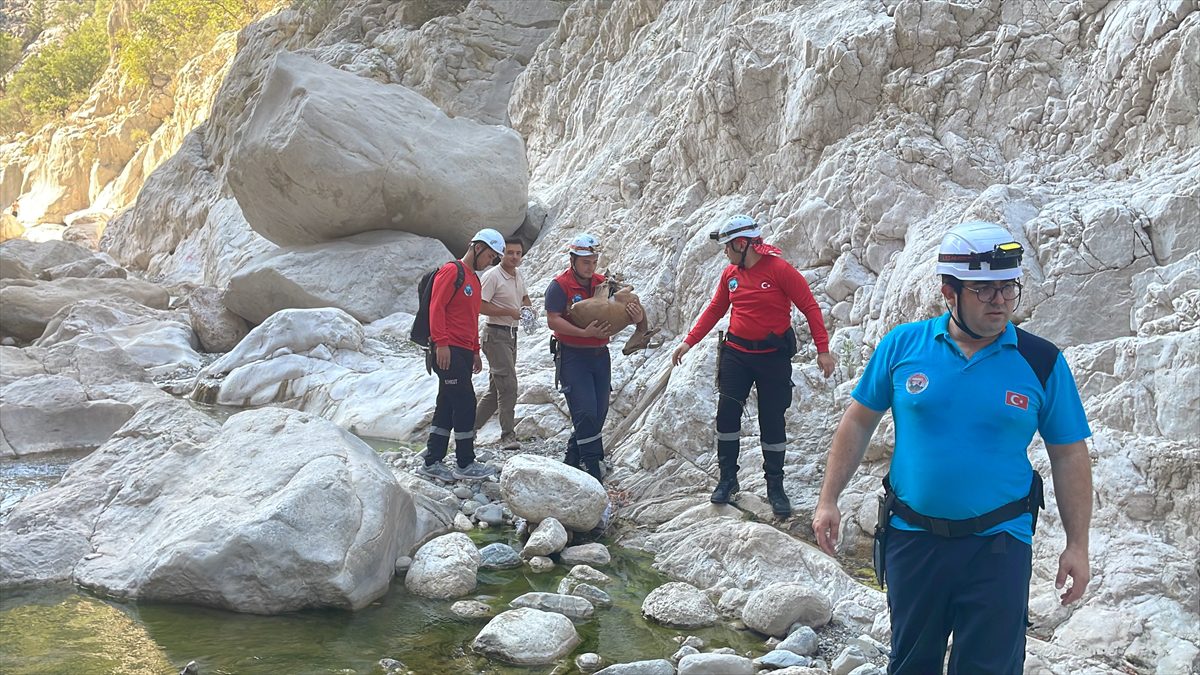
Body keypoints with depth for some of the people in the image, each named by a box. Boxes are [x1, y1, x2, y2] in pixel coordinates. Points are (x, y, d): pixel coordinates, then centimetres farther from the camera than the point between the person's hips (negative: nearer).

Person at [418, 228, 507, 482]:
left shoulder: (474, 279, 21)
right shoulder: (452, 271, -8)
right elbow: (436, 307, -16)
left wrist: (475, 352, 23)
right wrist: (441, 343, -22)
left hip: (464, 353, 10)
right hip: (449, 351, -10)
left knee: (447, 406, 10)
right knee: (465, 404, -7)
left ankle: (432, 463, 14)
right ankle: (465, 464, 1)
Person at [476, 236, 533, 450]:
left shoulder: (518, 276, 13)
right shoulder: (492, 276, -12)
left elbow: (524, 297, 31)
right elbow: (480, 306, -19)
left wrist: (529, 308, 8)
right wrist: (510, 312, -19)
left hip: (511, 334, 9)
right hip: (496, 334, -9)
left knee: (496, 388, 11)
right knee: (508, 385, -14)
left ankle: (471, 427, 20)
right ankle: (508, 435, -10)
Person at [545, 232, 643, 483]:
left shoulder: (603, 283, 6)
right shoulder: (560, 286, -9)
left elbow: (628, 308, 6)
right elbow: (553, 321, -17)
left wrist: (638, 316, -19)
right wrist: (585, 333, -28)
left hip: (600, 355, 6)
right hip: (572, 357, -6)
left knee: (599, 413, 8)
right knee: (586, 412, -12)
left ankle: (572, 458, 24)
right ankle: (592, 469, -8)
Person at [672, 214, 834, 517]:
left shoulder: (780, 270, -14)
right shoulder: (730, 274, 3)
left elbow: (809, 307, -12)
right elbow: (715, 310, 13)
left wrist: (823, 350, -18)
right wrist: (689, 342, 7)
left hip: (773, 356, -4)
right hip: (736, 353, 4)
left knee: (772, 420, 2)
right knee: (727, 413, 1)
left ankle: (775, 486, 15)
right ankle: (728, 479, 15)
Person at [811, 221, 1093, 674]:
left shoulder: (1042, 363, -5)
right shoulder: (902, 345, -4)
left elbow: (1069, 455, 1)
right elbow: (859, 420, 5)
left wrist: (1077, 545, -1)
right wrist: (828, 500, 2)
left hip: (998, 547, -1)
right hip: (912, 538, 1)